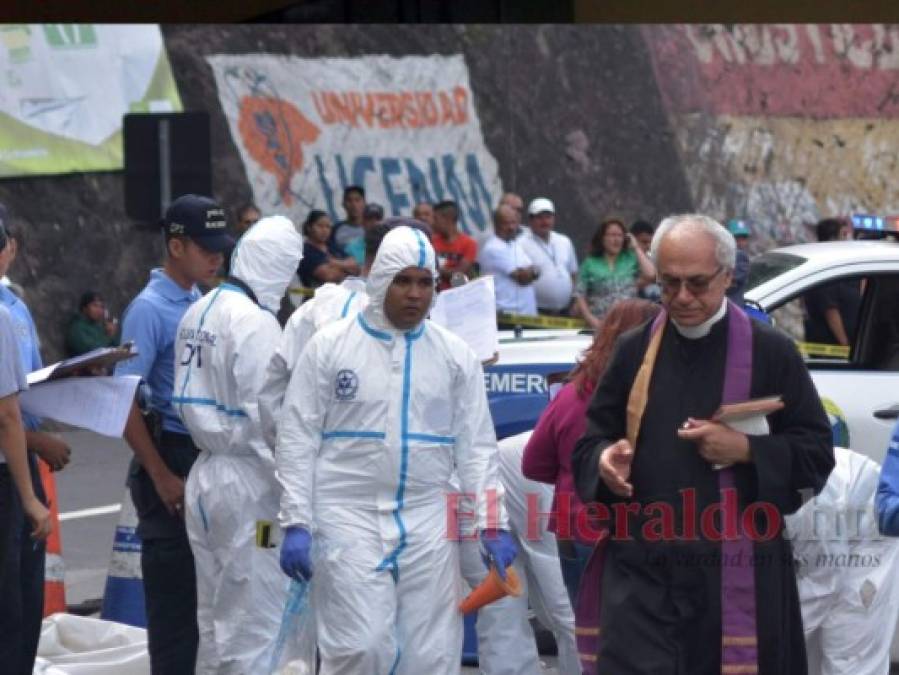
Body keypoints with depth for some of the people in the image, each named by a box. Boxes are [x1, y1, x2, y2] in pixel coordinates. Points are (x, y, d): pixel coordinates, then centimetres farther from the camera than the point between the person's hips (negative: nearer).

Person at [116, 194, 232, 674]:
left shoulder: (203, 303, 11)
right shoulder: (150, 310, -12)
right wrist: (162, 478, -17)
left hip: (209, 457, 8)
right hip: (173, 458, -7)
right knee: (173, 589, -1)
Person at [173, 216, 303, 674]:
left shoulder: (197, 313, 10)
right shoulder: (256, 322, -16)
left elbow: (188, 399, 11)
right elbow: (268, 414, -18)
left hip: (203, 476, 8)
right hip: (248, 479, -8)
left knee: (214, 621, 15)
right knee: (256, 624, -3)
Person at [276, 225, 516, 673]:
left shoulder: (455, 355, 8)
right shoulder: (330, 346, 1)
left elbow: (476, 446, 7)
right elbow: (298, 438, 0)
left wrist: (492, 524, -2)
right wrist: (296, 523, -7)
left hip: (428, 525, 3)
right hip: (349, 519, -3)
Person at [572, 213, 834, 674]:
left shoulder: (770, 352, 2)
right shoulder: (633, 351, 10)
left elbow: (817, 452, 2)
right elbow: (590, 442, 15)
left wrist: (745, 450, -13)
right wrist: (604, 460, -8)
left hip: (738, 572, -1)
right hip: (643, 571, 1)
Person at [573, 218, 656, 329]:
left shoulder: (631, 259, 11)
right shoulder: (590, 263, 10)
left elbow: (650, 275, -6)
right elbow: (579, 295, 6)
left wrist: (636, 248, 4)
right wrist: (590, 319, -9)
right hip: (601, 324, 0)